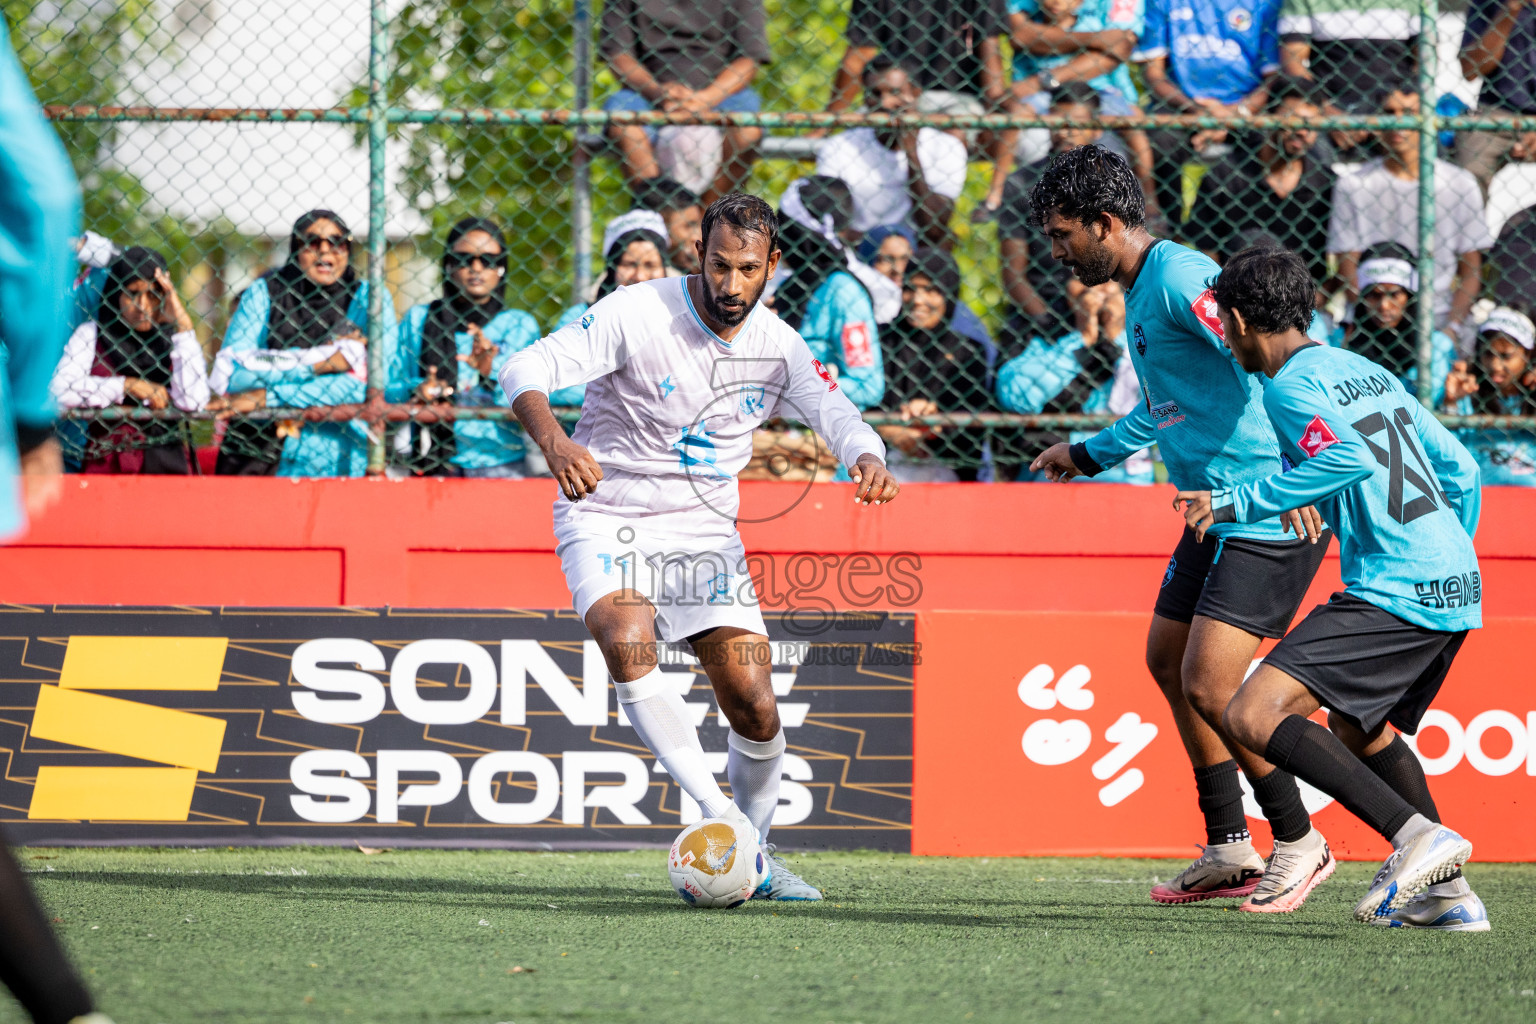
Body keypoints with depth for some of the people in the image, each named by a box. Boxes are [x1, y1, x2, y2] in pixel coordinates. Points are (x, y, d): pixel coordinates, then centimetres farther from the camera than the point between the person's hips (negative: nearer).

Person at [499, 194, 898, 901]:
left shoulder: (777, 346, -1)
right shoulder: (637, 314, -16)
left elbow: (836, 412, -4)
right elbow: (525, 370, -21)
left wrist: (868, 460, -29)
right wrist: (553, 440, -43)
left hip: (705, 532, 4)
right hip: (608, 518, -4)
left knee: (753, 706, -7)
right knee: (627, 642, -33)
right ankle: (720, 816, -29)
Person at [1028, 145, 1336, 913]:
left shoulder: (1179, 278, -15)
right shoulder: (1140, 292, 17)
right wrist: (1088, 455, 42)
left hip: (1273, 512, -11)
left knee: (1210, 686, -14)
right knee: (1169, 661, 15)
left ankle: (1299, 842, 3)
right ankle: (1229, 851, 22)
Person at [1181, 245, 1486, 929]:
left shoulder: (1291, 386, -5)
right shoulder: (1367, 371, 21)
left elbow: (1350, 457, -24)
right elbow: (1459, 468, 24)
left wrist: (1237, 504, -17)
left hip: (1394, 590, -9)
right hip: (1457, 589, 9)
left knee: (1253, 716, -15)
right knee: (1357, 729, 30)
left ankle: (1417, 834, -26)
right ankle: (1447, 894, 25)